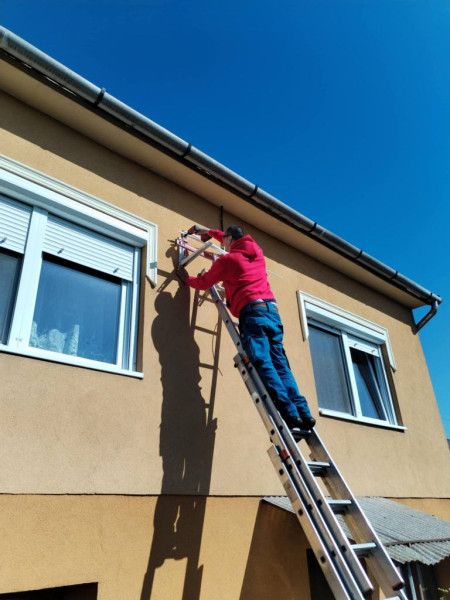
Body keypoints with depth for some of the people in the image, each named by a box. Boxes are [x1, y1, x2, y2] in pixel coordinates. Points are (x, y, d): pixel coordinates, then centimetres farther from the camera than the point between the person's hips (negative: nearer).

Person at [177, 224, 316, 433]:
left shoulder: (226, 260, 7)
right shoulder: (257, 252, 24)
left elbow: (203, 283, 20)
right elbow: (236, 240, 46)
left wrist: (185, 278, 41)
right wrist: (209, 231, 55)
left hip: (252, 312, -6)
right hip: (271, 309, 7)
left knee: (263, 365, -14)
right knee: (280, 365, 2)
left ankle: (290, 416, -25)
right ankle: (303, 414, -7)